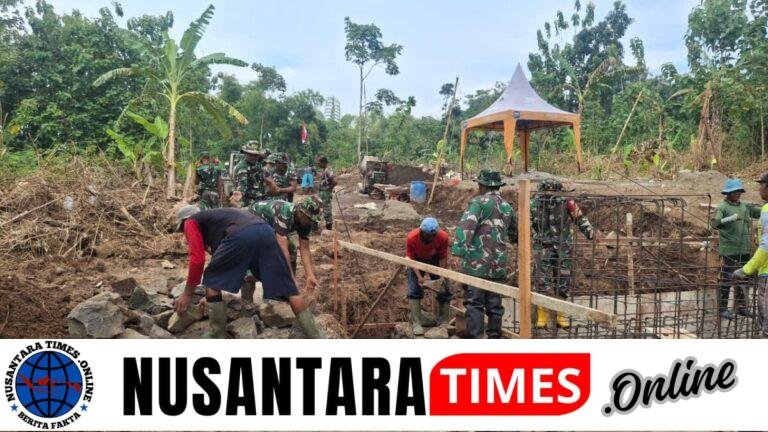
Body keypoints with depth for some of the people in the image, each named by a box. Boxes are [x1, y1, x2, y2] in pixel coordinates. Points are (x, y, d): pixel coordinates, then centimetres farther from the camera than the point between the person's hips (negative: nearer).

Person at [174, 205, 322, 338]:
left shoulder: (191, 222, 25)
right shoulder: (213, 216, 45)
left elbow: (197, 260, 11)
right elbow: (223, 261, 51)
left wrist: (187, 294, 22)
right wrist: (211, 297, 60)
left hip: (241, 235, -7)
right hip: (266, 231, 7)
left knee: (211, 282, 15)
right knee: (289, 290, 7)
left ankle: (218, 336, 19)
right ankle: (315, 337, 5)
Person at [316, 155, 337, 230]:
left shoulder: (328, 171, -19)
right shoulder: (322, 170, 10)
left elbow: (335, 182, -28)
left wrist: (329, 188, -16)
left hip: (326, 193, -10)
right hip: (321, 192, 10)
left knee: (327, 209, -2)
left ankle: (329, 226, 6)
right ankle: (327, 224, 24)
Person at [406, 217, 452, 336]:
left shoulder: (443, 237, -31)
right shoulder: (412, 237, -34)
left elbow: (443, 258, -17)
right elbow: (411, 259, -21)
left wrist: (442, 277, -23)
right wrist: (419, 276, -31)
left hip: (435, 261, 2)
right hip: (417, 262, -1)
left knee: (444, 289, -3)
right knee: (414, 291, -12)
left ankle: (443, 322, 8)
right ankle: (416, 323, -8)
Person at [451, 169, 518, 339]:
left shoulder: (479, 202, -5)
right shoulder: (507, 208, 15)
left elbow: (466, 227, -19)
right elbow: (514, 235, 29)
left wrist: (457, 252, -23)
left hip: (476, 263, -6)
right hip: (498, 267, 6)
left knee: (474, 304, -2)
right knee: (495, 304, 13)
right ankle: (494, 337, 19)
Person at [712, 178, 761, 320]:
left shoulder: (745, 206, 9)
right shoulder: (722, 207, -8)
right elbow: (715, 223, -22)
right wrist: (730, 218, -36)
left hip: (744, 250, 6)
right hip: (729, 251, -6)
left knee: (742, 279, 14)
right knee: (726, 280, 1)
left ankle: (741, 307, 26)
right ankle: (722, 308, 10)